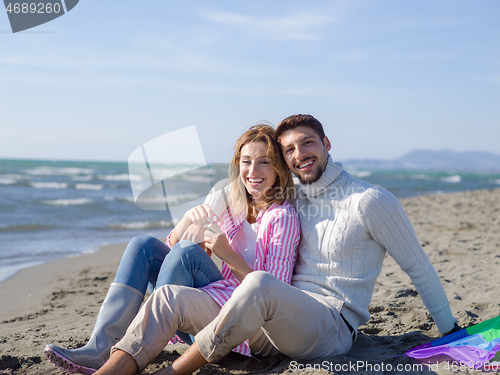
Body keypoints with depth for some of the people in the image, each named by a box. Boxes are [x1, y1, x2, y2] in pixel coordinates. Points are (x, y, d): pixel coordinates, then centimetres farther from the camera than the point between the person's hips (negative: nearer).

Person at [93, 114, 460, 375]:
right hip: (277, 323, 6)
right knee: (170, 296, -14)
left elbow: (418, 266, 6)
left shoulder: (371, 201, -2)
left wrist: (450, 329, 12)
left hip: (330, 326, -6)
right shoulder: (292, 201, 17)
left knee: (260, 286, -39)